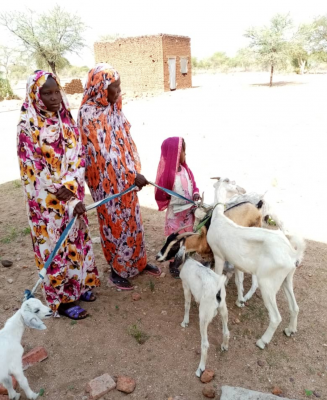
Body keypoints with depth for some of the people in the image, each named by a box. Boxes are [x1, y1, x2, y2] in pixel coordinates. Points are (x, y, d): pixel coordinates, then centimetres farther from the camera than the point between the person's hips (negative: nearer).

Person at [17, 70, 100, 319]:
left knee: (76, 239, 17)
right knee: (55, 246, 6)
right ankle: (61, 299, 24)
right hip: (48, 201, -5)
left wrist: (69, 185, -20)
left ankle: (78, 284, 38)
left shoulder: (67, 120, 3)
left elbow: (79, 155, -1)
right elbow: (34, 169, -15)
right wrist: (71, 203, -19)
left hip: (72, 194, 5)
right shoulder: (28, 126, -13)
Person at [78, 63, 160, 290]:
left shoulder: (113, 107, 6)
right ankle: (117, 270, 25)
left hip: (126, 176, 7)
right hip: (107, 180, -7)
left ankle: (137, 262, 34)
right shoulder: (89, 113, -19)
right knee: (115, 224, 6)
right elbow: (103, 151, -24)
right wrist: (132, 174, -26)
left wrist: (135, 170, 8)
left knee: (132, 220, 17)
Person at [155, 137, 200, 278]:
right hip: (175, 214, -6)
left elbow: (193, 184, 9)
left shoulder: (186, 169, -2)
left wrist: (196, 193, -8)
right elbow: (161, 196, -17)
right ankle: (172, 264, 27)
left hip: (189, 211, 6)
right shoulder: (167, 174, -22)